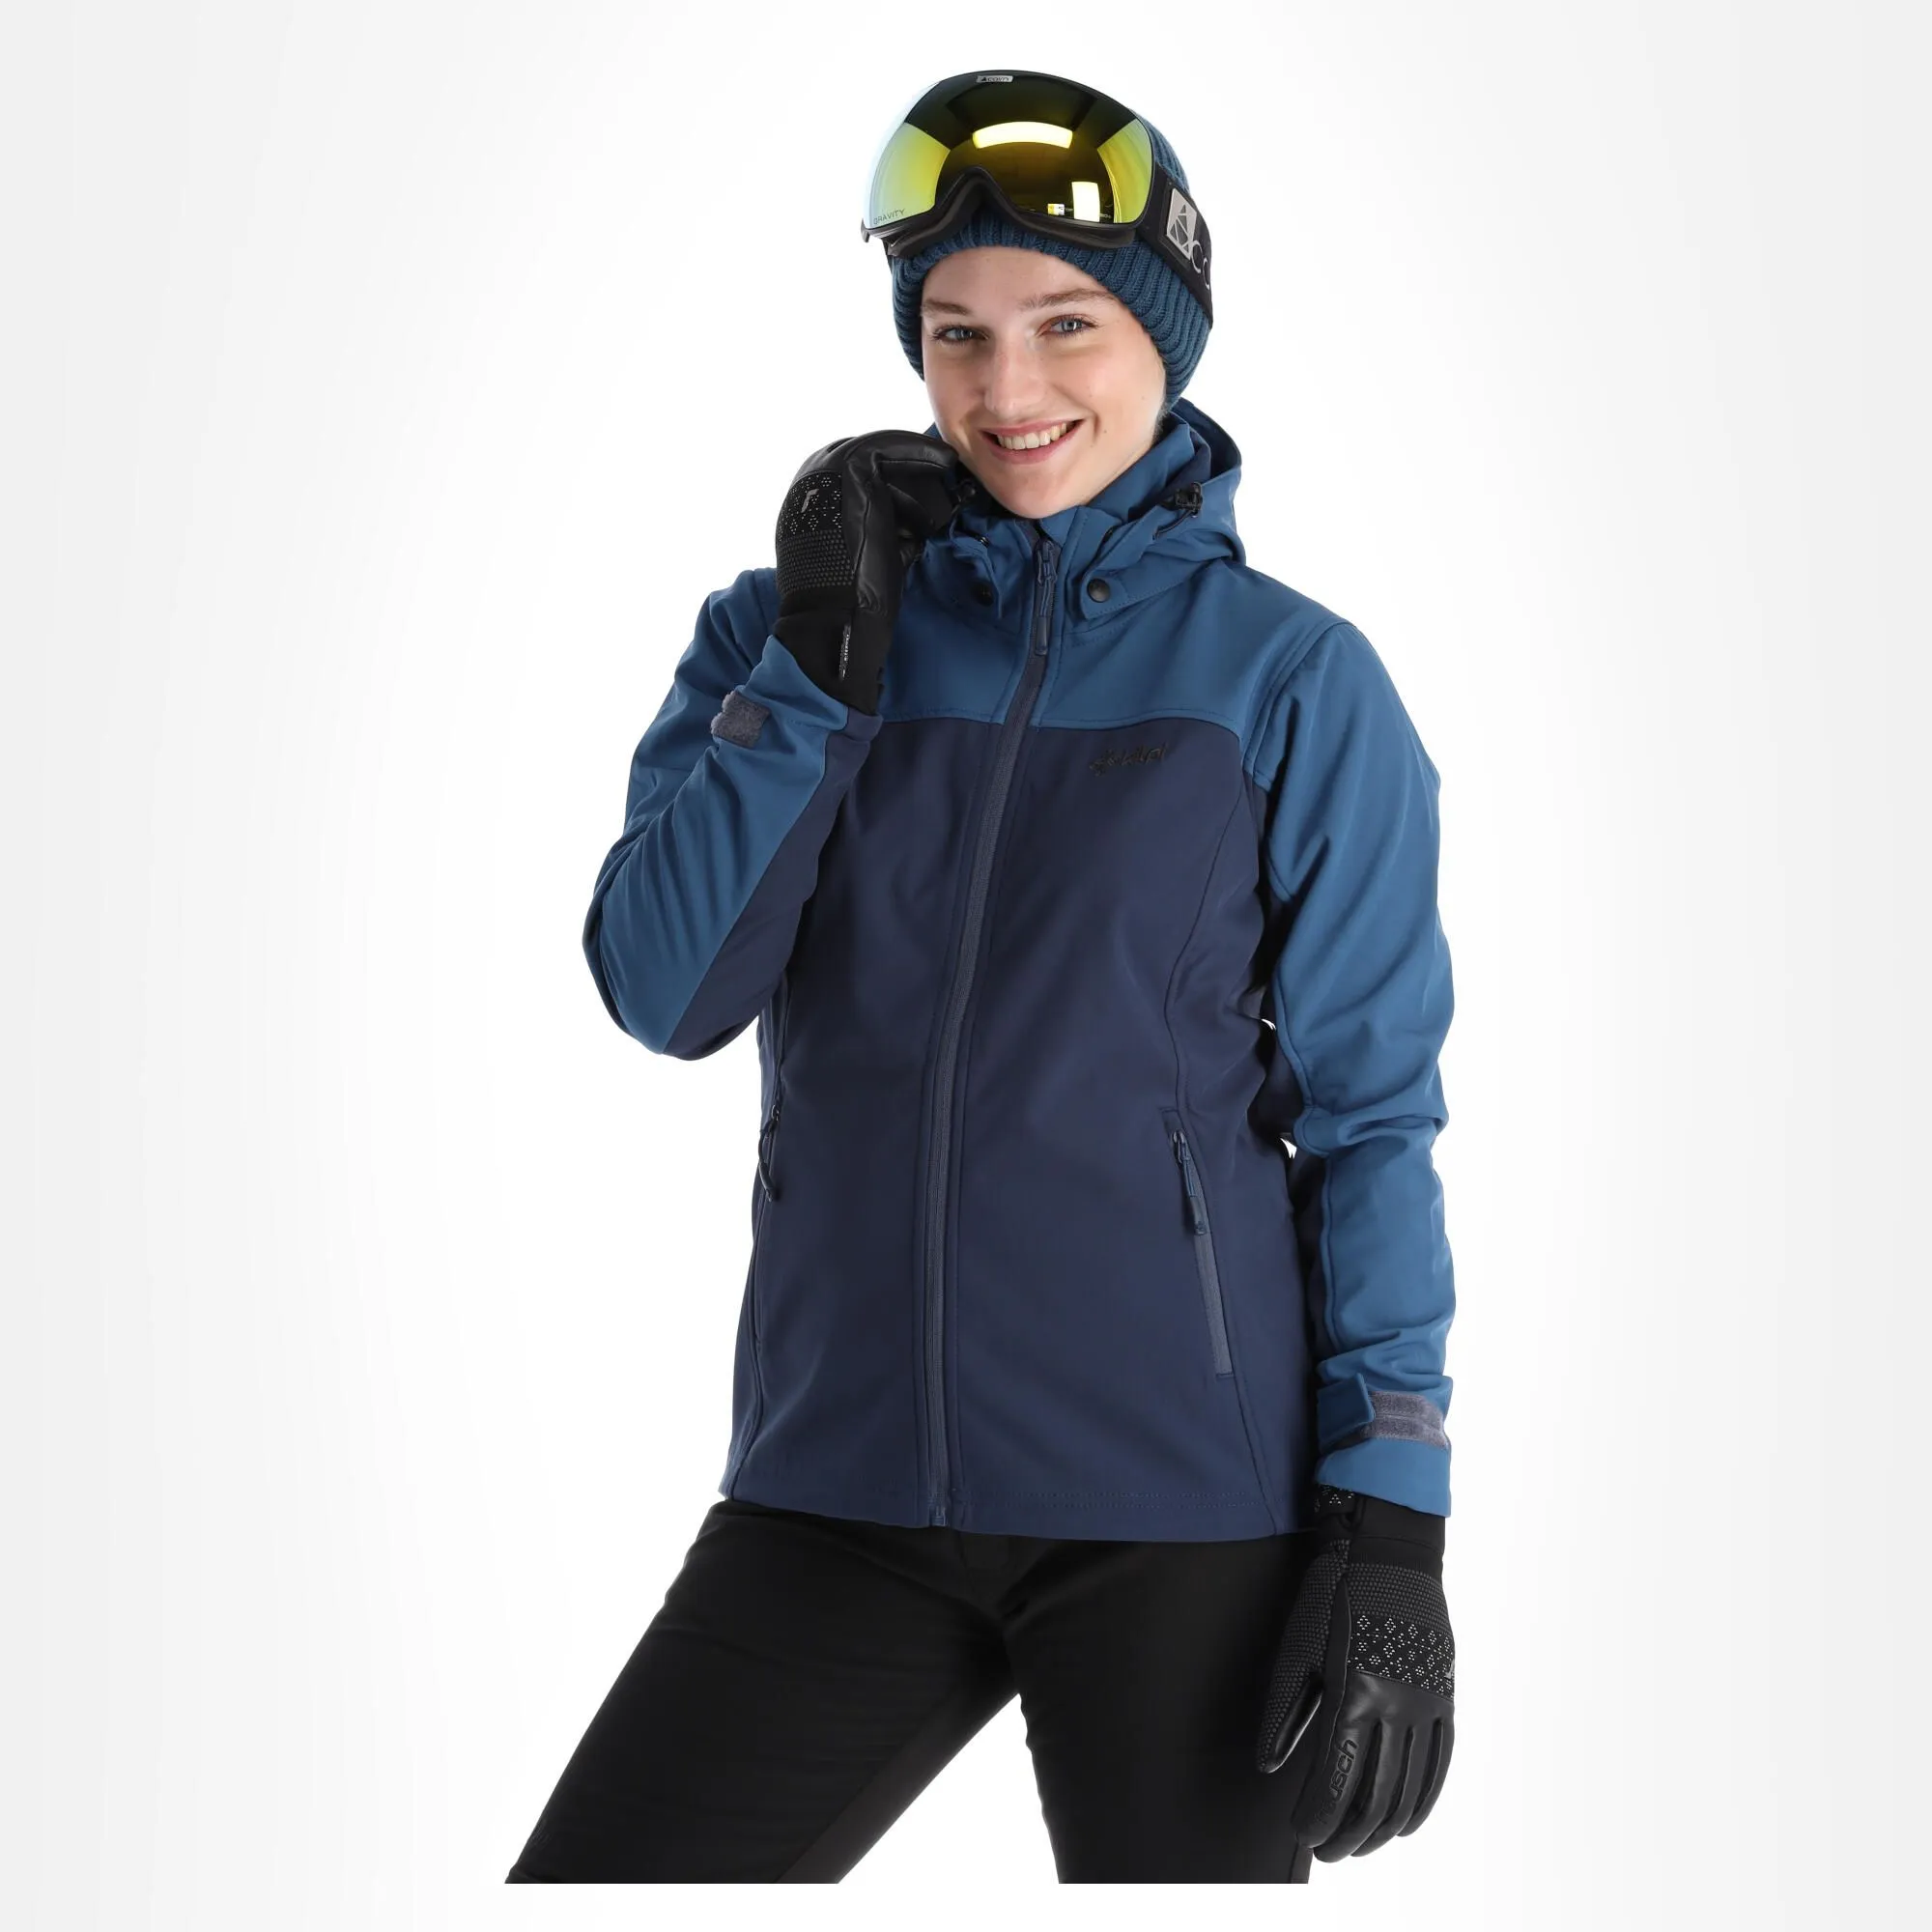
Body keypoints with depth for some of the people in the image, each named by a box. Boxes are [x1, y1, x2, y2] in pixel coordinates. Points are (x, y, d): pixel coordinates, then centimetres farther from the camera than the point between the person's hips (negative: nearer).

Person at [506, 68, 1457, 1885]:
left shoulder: (1290, 679, -1)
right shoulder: (795, 625, 7)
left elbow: (1371, 1109, -2)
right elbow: (664, 993, -4)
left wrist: (1392, 1518, -8)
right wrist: (818, 661, -12)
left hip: (1186, 1507, -2)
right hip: (845, 1479, 3)